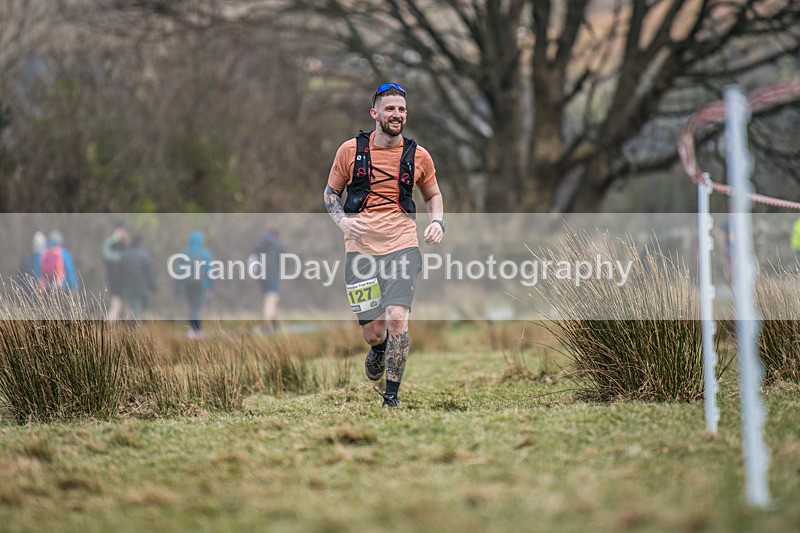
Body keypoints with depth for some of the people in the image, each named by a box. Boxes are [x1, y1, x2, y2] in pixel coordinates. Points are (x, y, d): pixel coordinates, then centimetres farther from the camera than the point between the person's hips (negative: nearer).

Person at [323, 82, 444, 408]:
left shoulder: (418, 156, 6)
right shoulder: (351, 150, 3)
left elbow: (432, 195, 22)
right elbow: (331, 192, 13)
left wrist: (438, 223, 2)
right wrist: (342, 220, -6)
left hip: (402, 246, 0)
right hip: (360, 249, 0)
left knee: (396, 317, -19)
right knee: (373, 331, 1)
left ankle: (392, 396, -4)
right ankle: (378, 348, 41)